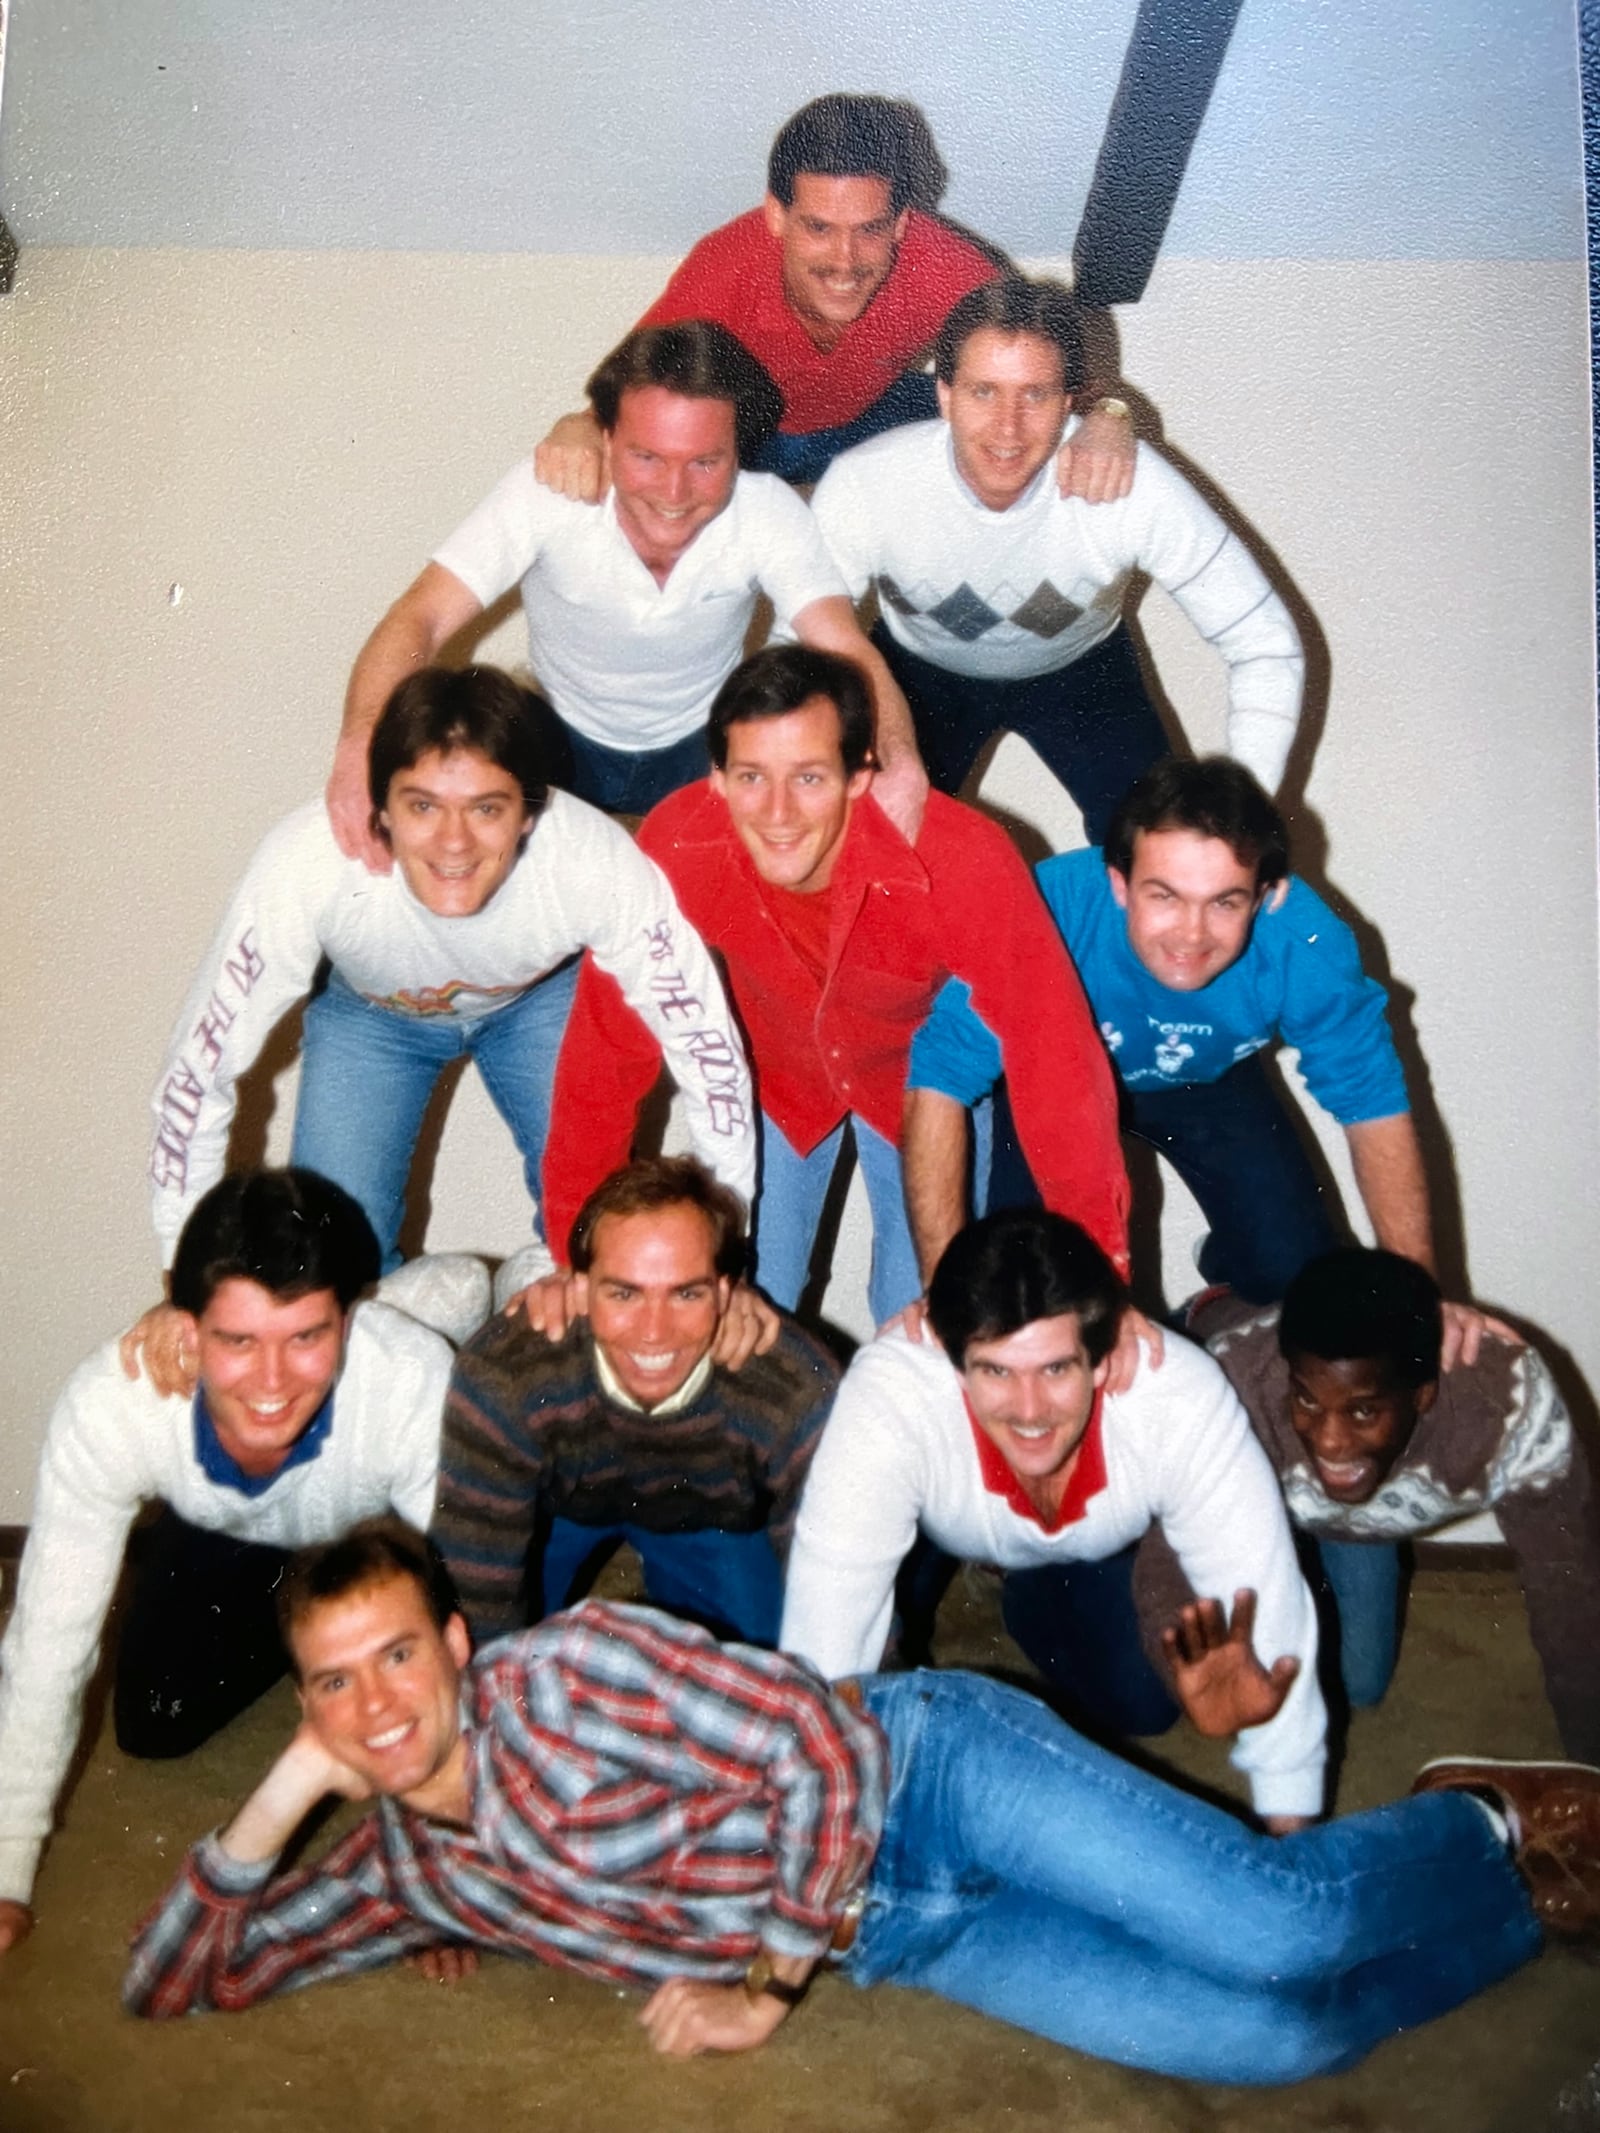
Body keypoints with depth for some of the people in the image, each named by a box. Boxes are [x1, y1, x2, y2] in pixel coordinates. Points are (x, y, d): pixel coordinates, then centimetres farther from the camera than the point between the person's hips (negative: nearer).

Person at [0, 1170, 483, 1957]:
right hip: (221, 1536, 1)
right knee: (152, 1728, -1)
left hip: (375, 1532, -1)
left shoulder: (419, 1383, -45)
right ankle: (286, 1634, 27)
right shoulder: (107, 1406, -39)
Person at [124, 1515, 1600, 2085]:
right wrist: (287, 1790, -7)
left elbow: (820, 1742, -19)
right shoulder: (406, 1868, 6)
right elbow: (170, 1984, 9)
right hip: (900, 1939, 5)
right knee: (1277, 2043, -8)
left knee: (1281, 1932, -20)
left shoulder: (565, 1670, -18)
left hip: (926, 1775, -5)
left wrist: (768, 1982, -11)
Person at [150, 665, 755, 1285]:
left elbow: (705, 1043, -26)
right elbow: (199, 1066, -28)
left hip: (541, 998, 0)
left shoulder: (597, 864, -39)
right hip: (368, 1009, 0)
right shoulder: (307, 866, -39)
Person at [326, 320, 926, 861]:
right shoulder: (546, 493, -27)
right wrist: (361, 743, -54)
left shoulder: (770, 515, -25)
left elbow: (847, 651, -35)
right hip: (563, 737, 0)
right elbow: (420, 620, -32)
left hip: (705, 744, 1)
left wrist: (899, 761, -58)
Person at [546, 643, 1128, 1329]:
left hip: (923, 1076, -1)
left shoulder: (962, 863, -39)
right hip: (769, 1073, 1)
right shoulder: (676, 847, -32)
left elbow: (1056, 1066, -33)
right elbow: (609, 1046, -22)